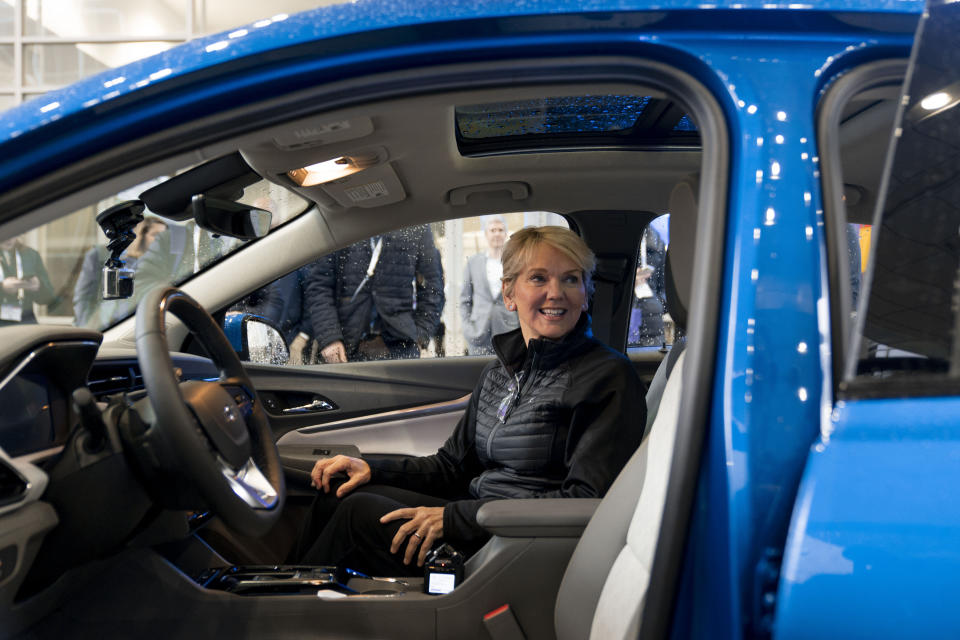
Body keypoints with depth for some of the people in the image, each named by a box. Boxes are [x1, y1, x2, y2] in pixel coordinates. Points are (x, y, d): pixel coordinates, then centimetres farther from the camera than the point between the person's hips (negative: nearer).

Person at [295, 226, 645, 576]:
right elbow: (453, 465, 19)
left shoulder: (609, 377, -11)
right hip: (478, 519, 7)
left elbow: (585, 501, -19)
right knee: (337, 493, -3)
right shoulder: (497, 373, 13)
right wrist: (373, 470, 2)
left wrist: (452, 517, -20)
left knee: (359, 512, -15)